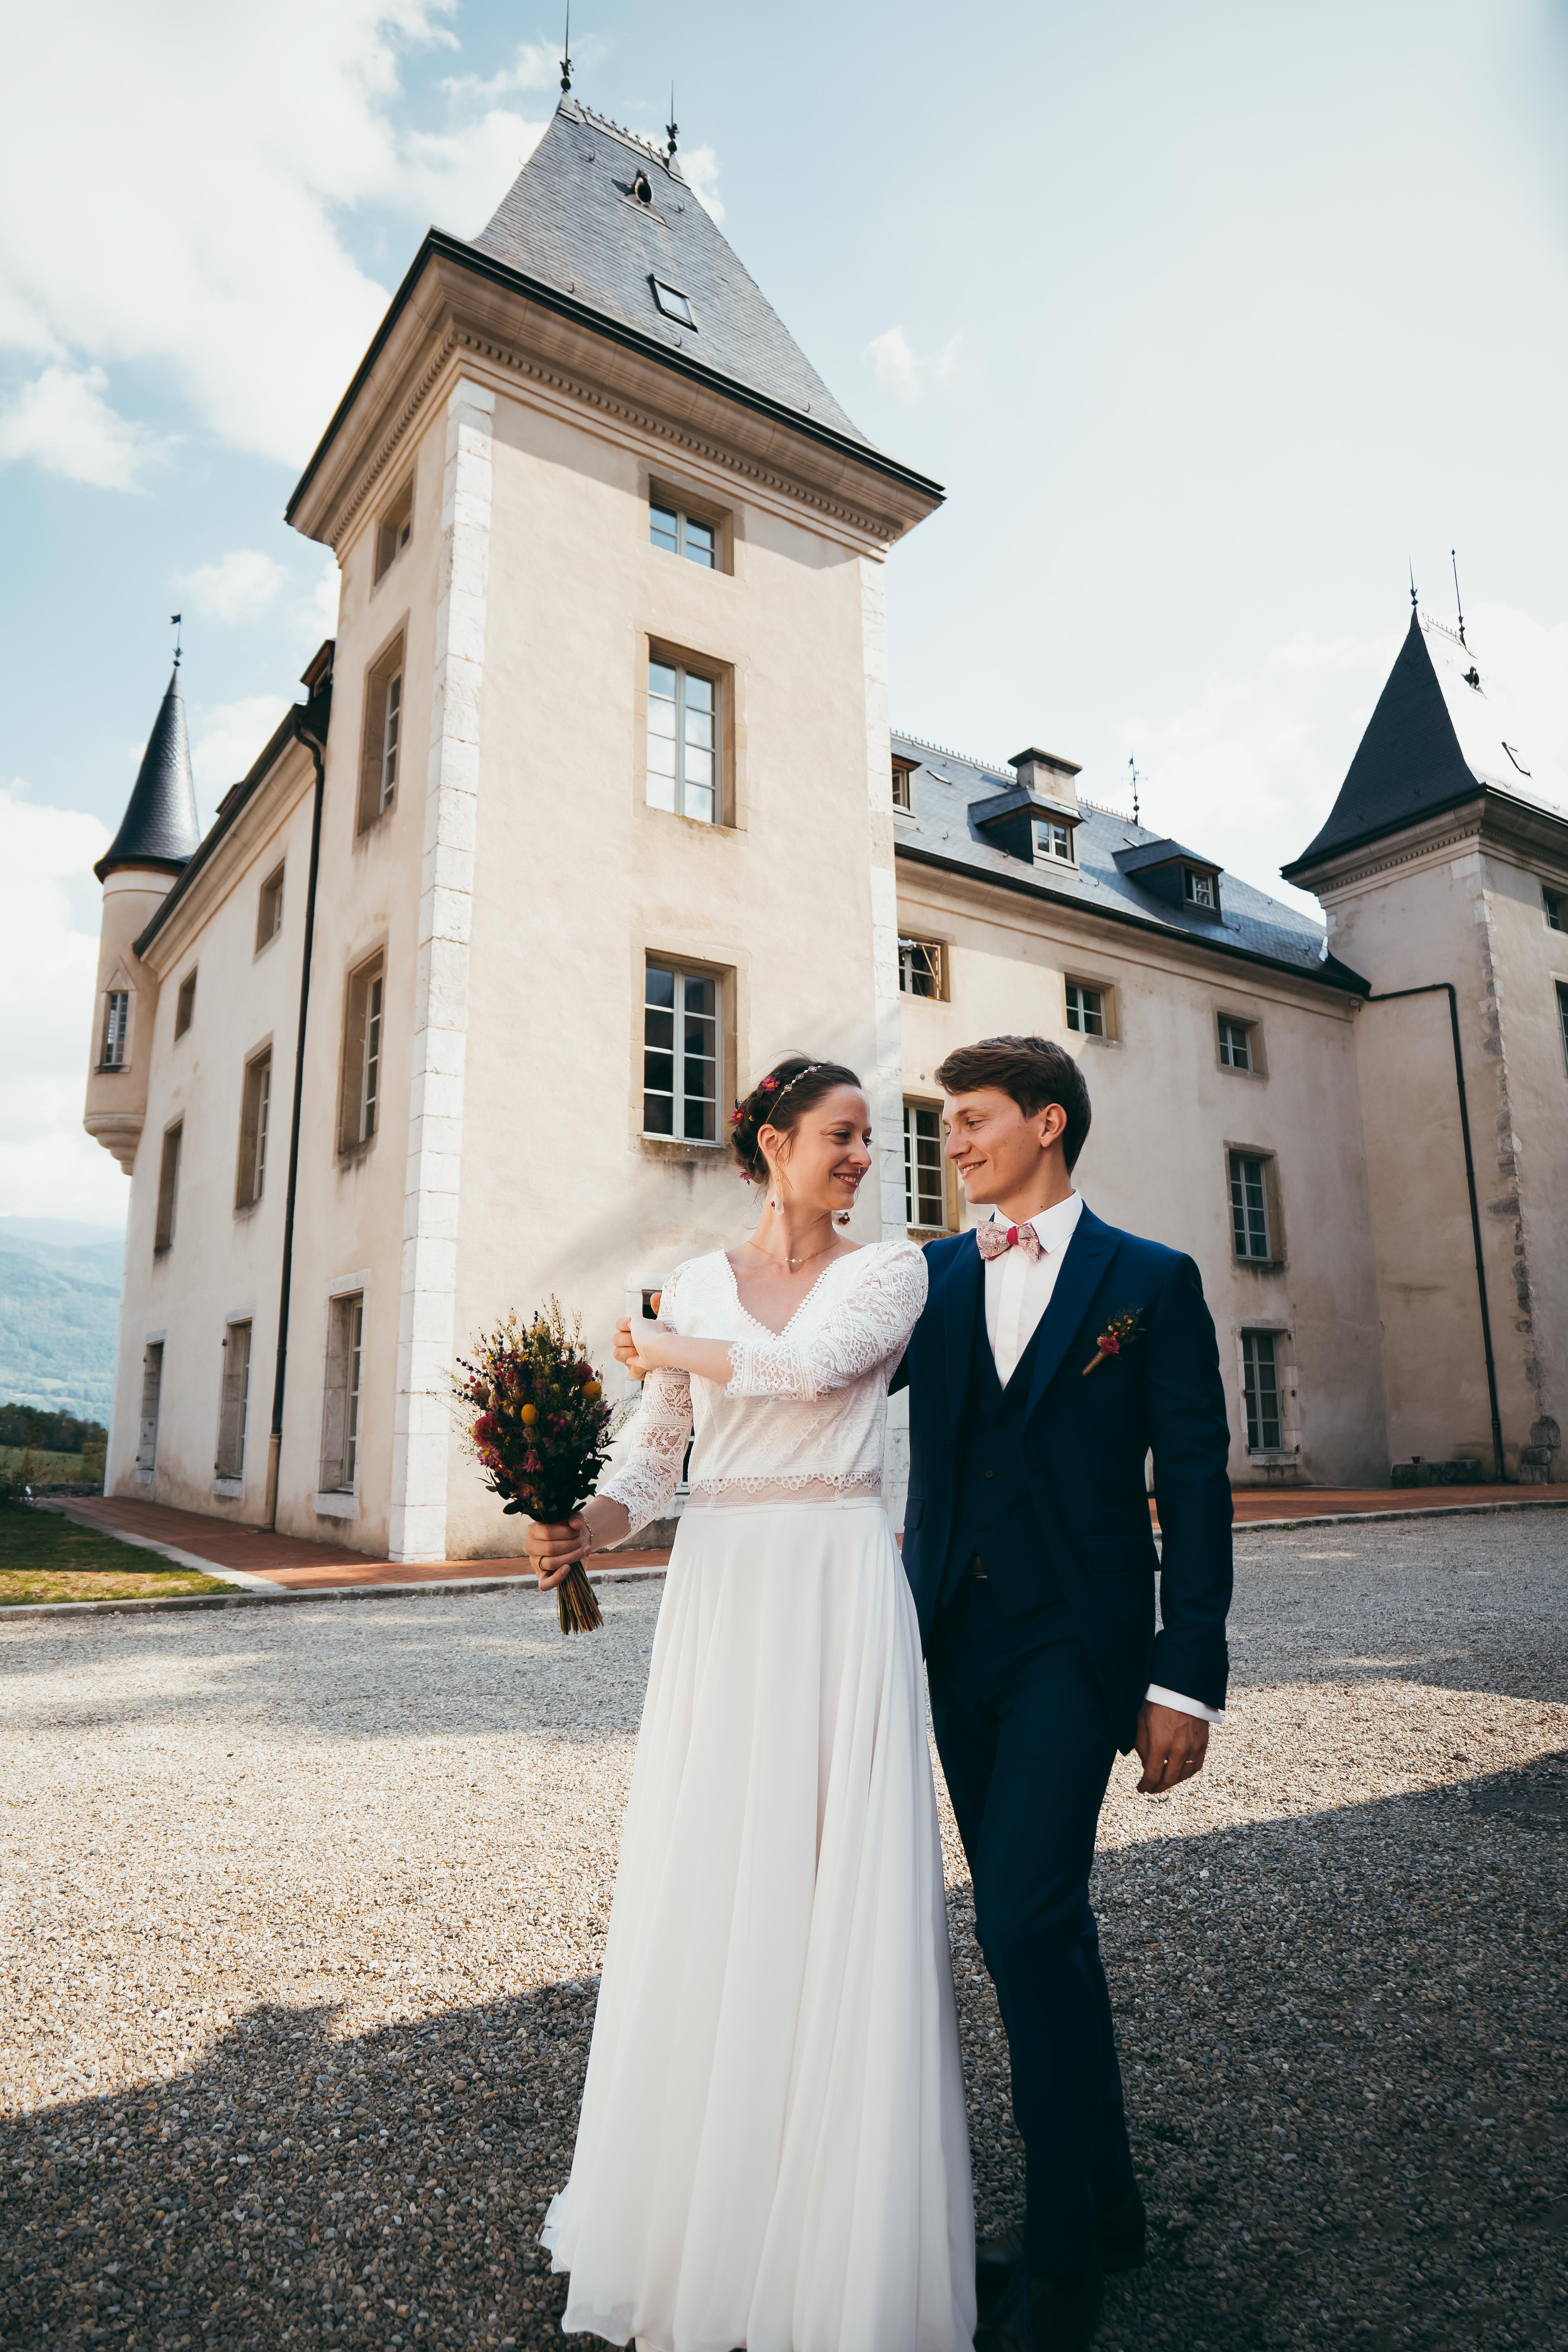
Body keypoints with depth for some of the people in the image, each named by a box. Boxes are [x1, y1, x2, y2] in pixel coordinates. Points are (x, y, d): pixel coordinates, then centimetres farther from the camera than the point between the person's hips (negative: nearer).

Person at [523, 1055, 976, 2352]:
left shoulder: (891, 1271, 2)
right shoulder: (695, 1282, 9)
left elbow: (812, 1366, -16)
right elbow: (656, 1454, 9)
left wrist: (667, 1352, -2)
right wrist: (587, 1524, -10)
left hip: (840, 1597, -2)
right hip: (719, 1598, 2)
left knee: (840, 1889, 3)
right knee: (703, 1886, 8)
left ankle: (840, 2244, 23)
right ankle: (693, 2207, 29)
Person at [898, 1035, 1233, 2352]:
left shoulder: (1152, 1280, -2)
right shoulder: (932, 1277, 8)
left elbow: (1195, 1483, -4)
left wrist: (1187, 1679, -8)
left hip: (1075, 1638, -4)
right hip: (958, 1636, 4)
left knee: (1028, 1916, -11)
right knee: (1034, 1922, 14)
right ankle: (1104, 2208, 34)